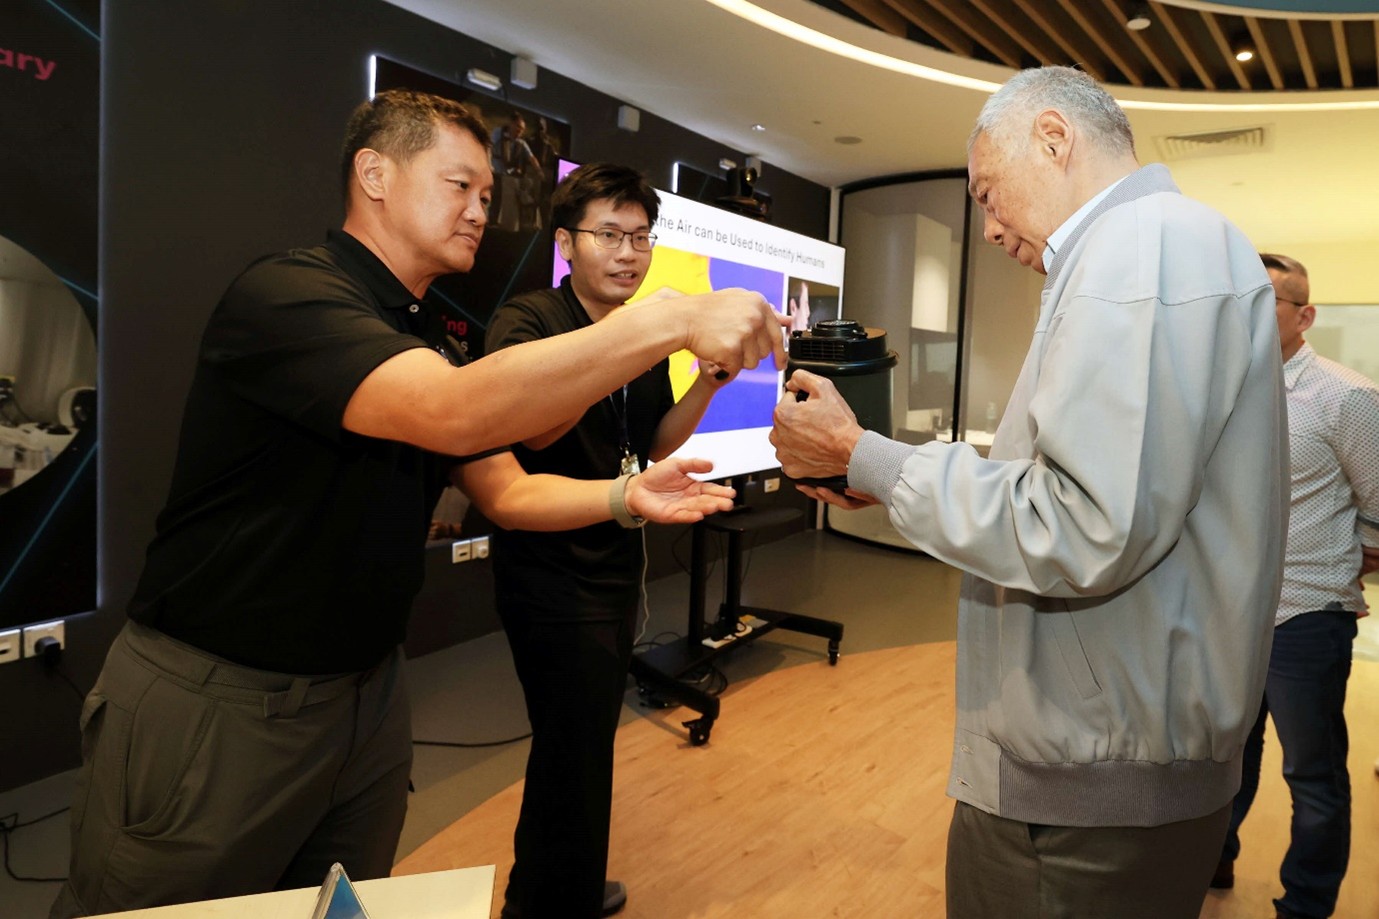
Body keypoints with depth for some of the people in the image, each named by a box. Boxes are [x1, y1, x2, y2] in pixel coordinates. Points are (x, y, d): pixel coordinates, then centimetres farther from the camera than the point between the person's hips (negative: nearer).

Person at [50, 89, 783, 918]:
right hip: (210, 703, -7)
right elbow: (456, 414, -37)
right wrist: (675, 321, -36)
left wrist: (625, 496, -9)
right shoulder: (286, 293, -20)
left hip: (367, 689, 8)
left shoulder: (430, 339, 9)